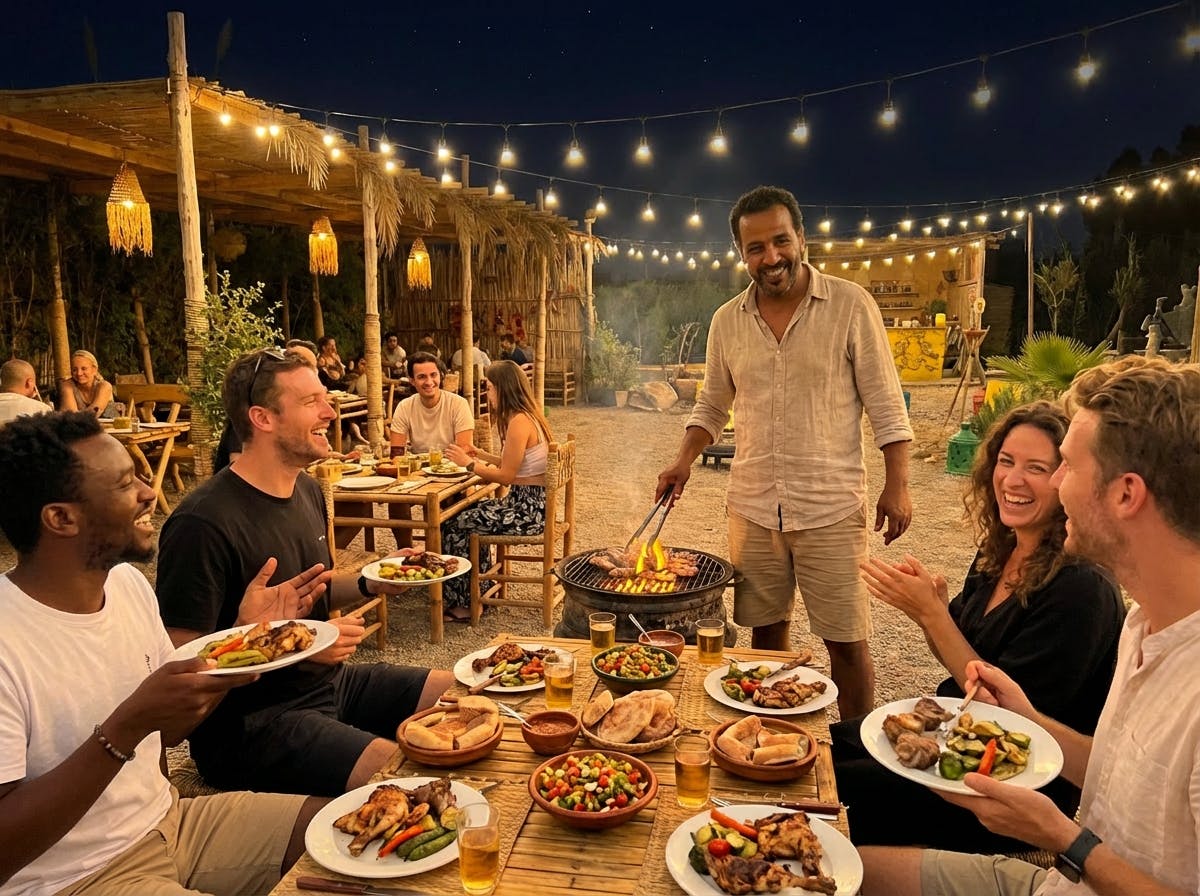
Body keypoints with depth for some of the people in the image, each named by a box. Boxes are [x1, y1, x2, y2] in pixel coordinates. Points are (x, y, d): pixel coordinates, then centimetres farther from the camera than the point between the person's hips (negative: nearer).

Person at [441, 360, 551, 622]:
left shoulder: (519, 421, -20)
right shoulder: (528, 416, 11)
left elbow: (506, 476, -18)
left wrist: (469, 463, -8)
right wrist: (483, 456, 16)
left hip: (528, 509, -10)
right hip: (530, 502, 10)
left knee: (455, 524, -3)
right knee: (468, 514, 16)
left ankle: (462, 602, 12)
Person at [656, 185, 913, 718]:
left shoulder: (851, 305, -6)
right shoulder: (727, 321, 5)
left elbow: (886, 406, -4)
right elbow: (711, 406, 15)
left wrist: (896, 485, -9)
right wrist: (684, 461, 0)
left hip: (831, 509, -3)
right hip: (752, 508, 4)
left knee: (846, 643, 4)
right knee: (766, 633, 15)